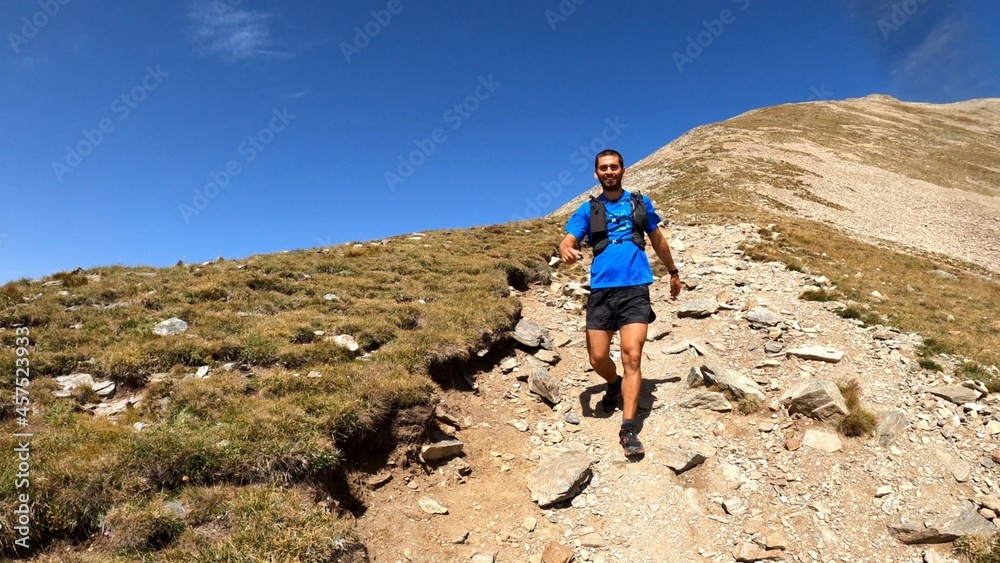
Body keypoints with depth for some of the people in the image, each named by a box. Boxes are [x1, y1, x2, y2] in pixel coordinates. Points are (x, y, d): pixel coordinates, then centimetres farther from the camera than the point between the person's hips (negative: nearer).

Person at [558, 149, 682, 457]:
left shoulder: (640, 203, 13)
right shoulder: (588, 210, 10)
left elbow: (658, 240, 25)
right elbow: (566, 242, -2)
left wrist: (673, 272, 33)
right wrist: (567, 251, -27)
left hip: (635, 289, -1)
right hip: (601, 290, 1)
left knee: (632, 356, -12)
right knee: (598, 357, 2)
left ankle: (628, 429, -7)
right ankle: (615, 385, 37)